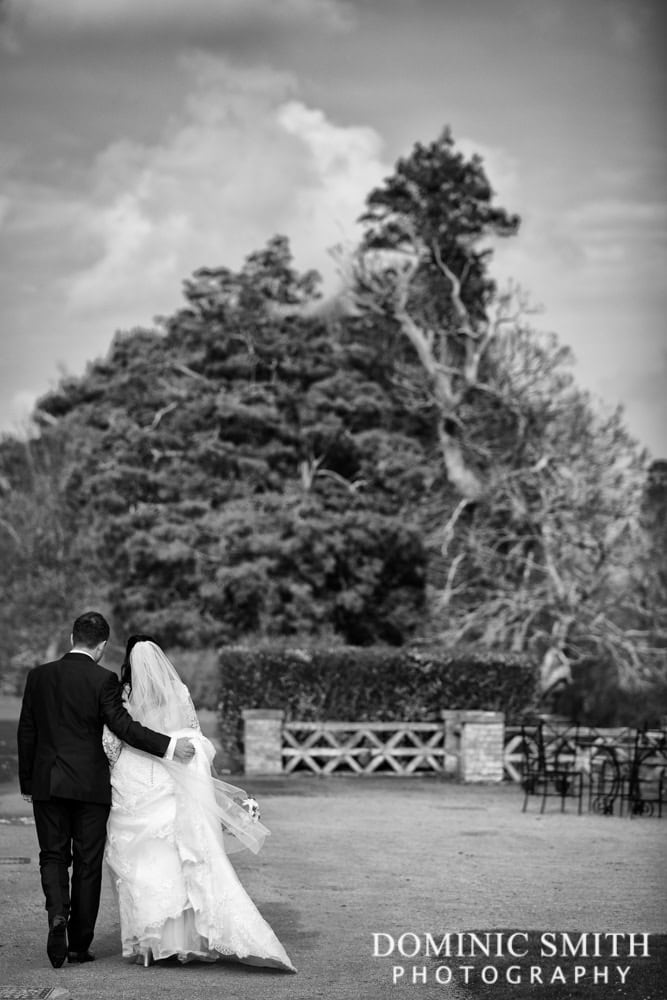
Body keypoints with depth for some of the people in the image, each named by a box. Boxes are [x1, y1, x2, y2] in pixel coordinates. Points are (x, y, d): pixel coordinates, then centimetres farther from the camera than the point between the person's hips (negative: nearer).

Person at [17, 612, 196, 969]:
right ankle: (79, 944, 10)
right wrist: (169, 745, -13)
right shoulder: (103, 680, -9)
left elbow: (26, 732, 6)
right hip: (91, 785, -2)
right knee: (87, 863, 7)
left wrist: (27, 782, 14)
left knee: (53, 856, 12)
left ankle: (57, 914, -16)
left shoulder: (39, 676, 3)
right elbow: (122, 725, -17)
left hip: (47, 783, 3)